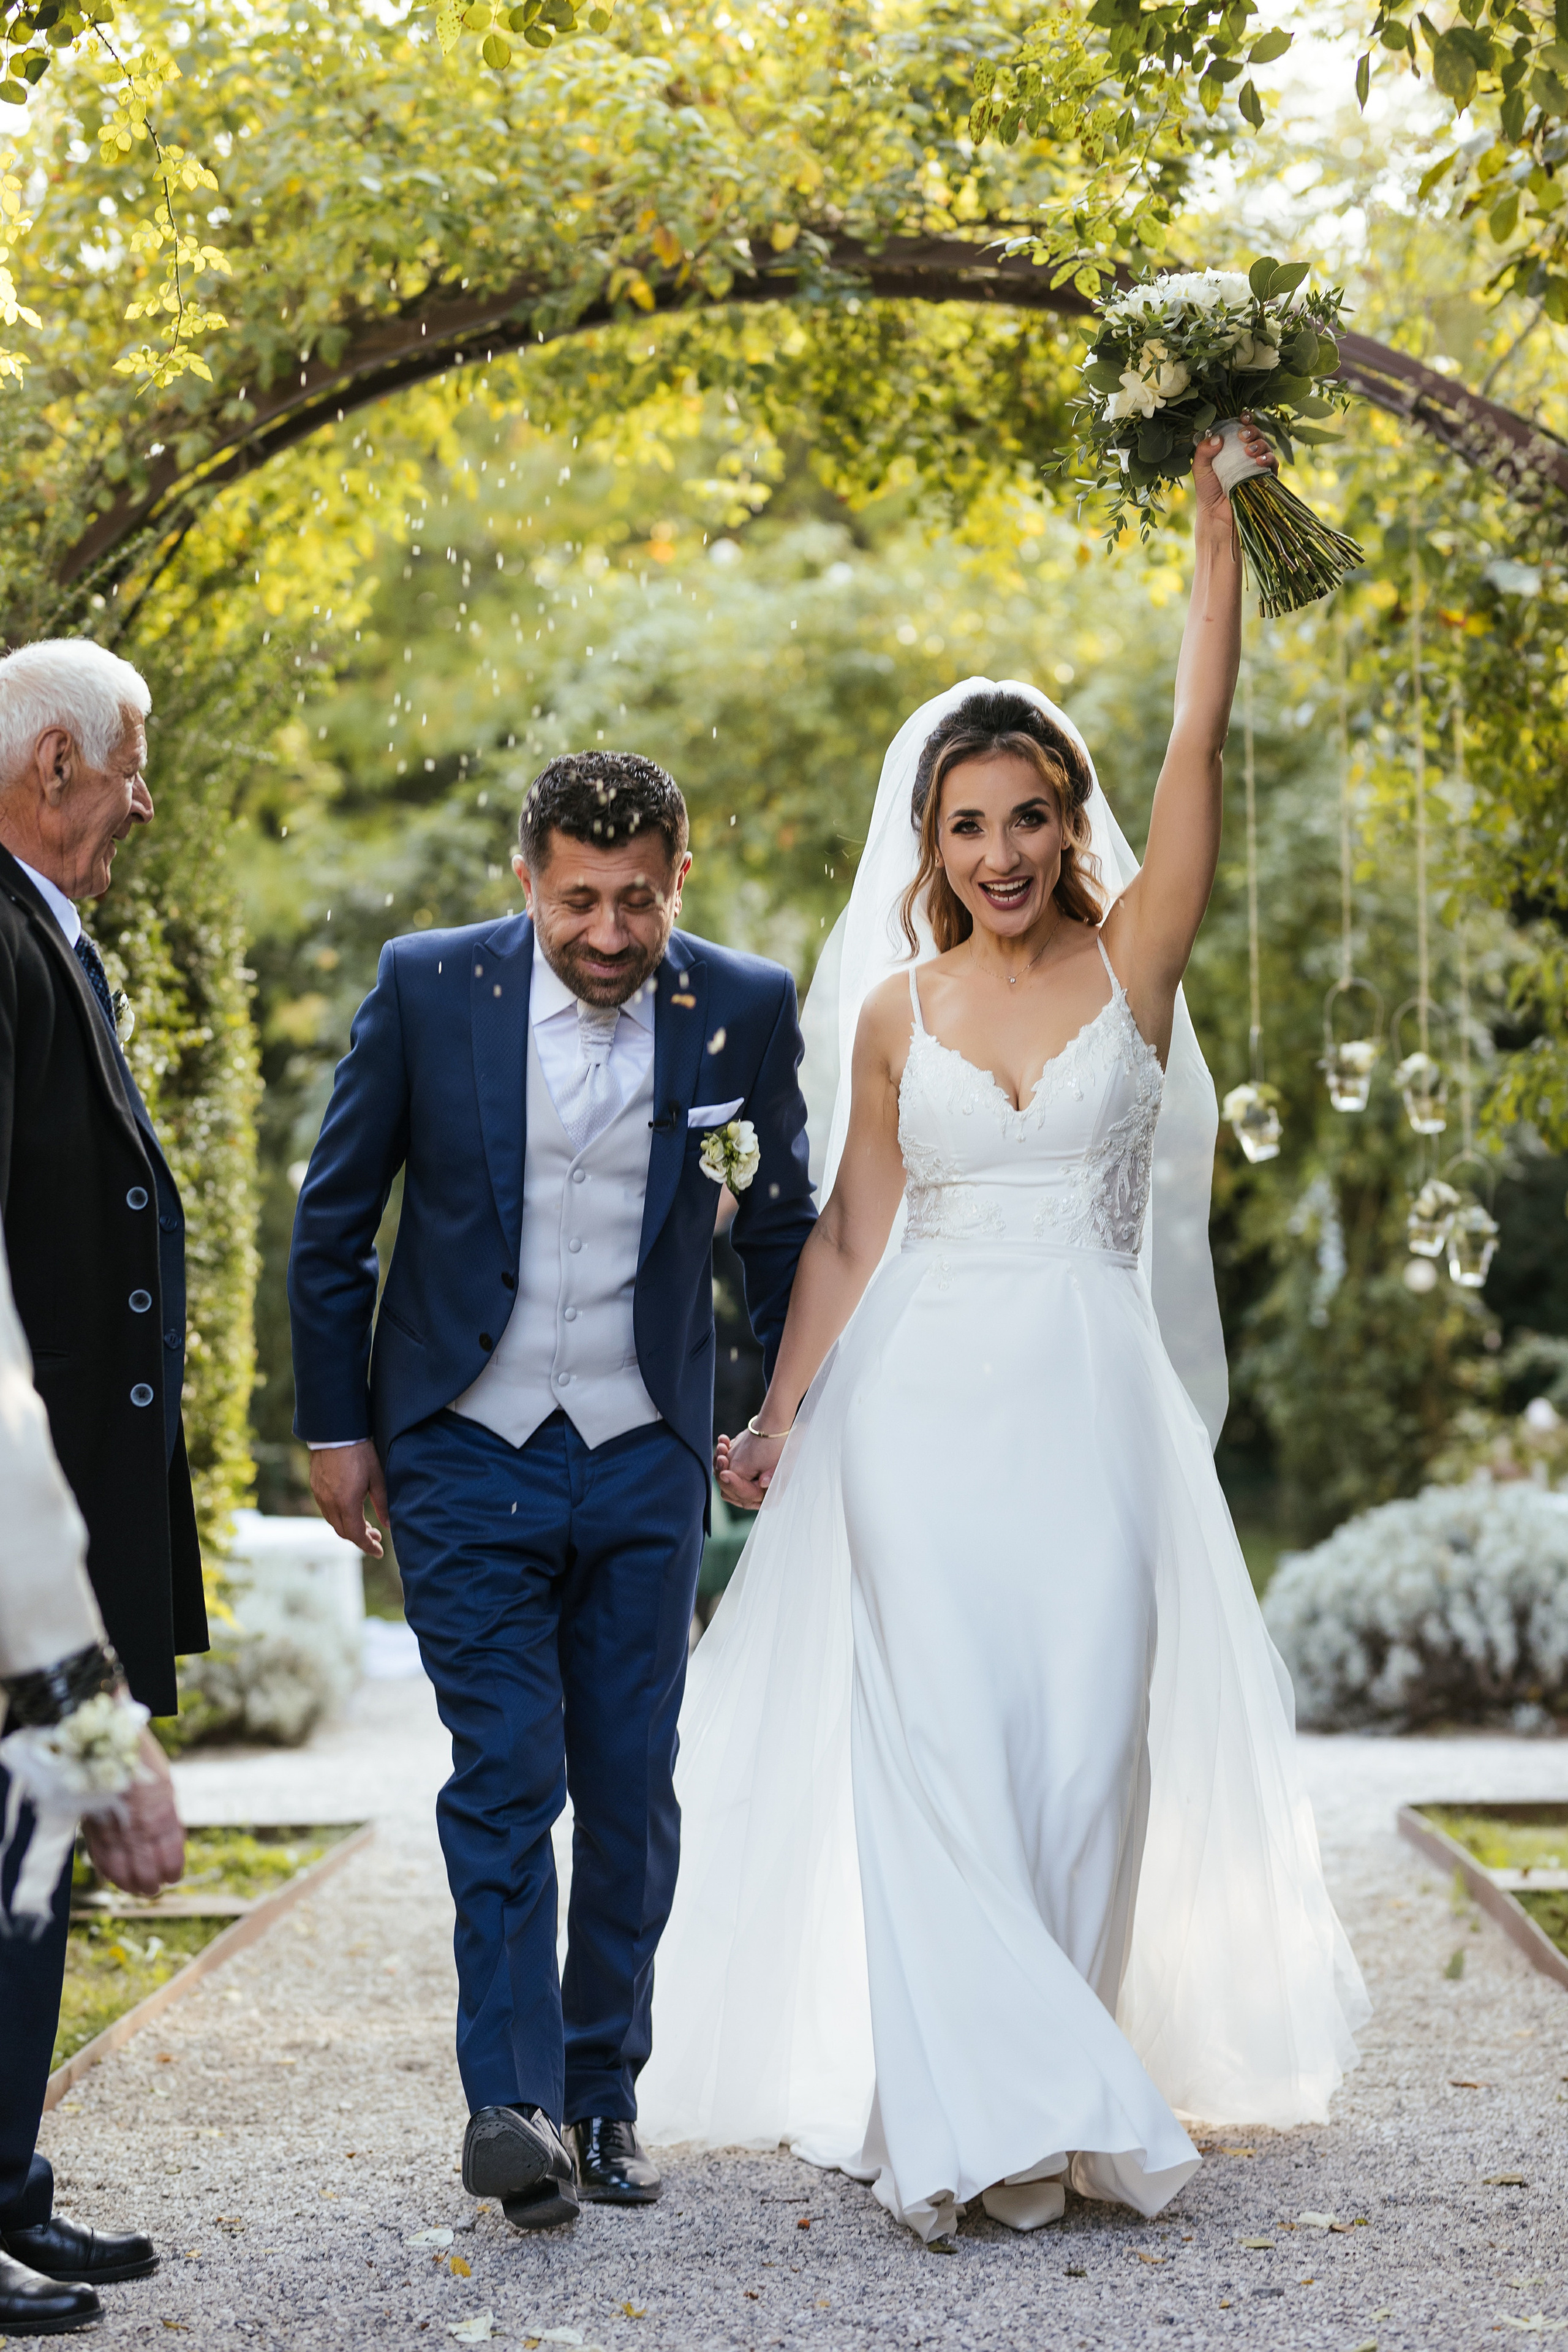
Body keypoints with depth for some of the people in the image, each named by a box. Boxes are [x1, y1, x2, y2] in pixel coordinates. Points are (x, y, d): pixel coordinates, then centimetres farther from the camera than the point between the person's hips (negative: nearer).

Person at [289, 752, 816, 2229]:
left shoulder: (742, 1009, -3)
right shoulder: (426, 989, -6)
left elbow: (779, 1230, 12)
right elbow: (333, 1219, 3)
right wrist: (335, 1424, 3)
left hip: (645, 1463, 2)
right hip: (464, 1455, -1)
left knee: (630, 1790, 6)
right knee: (504, 1776, -9)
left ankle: (603, 2095, 19)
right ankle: (511, 2102, -8)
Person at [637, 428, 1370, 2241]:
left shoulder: (1133, 959, 3)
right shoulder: (898, 1014, 7)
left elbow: (1200, 734, -4)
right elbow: (852, 1233, 10)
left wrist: (1216, 506, -7)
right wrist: (778, 1415, 5)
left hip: (1094, 1398, 0)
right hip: (923, 1399, 0)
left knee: (1085, 1739, 2)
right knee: (937, 1740, -6)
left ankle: (1048, 2083, 15)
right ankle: (979, 2110, -1)